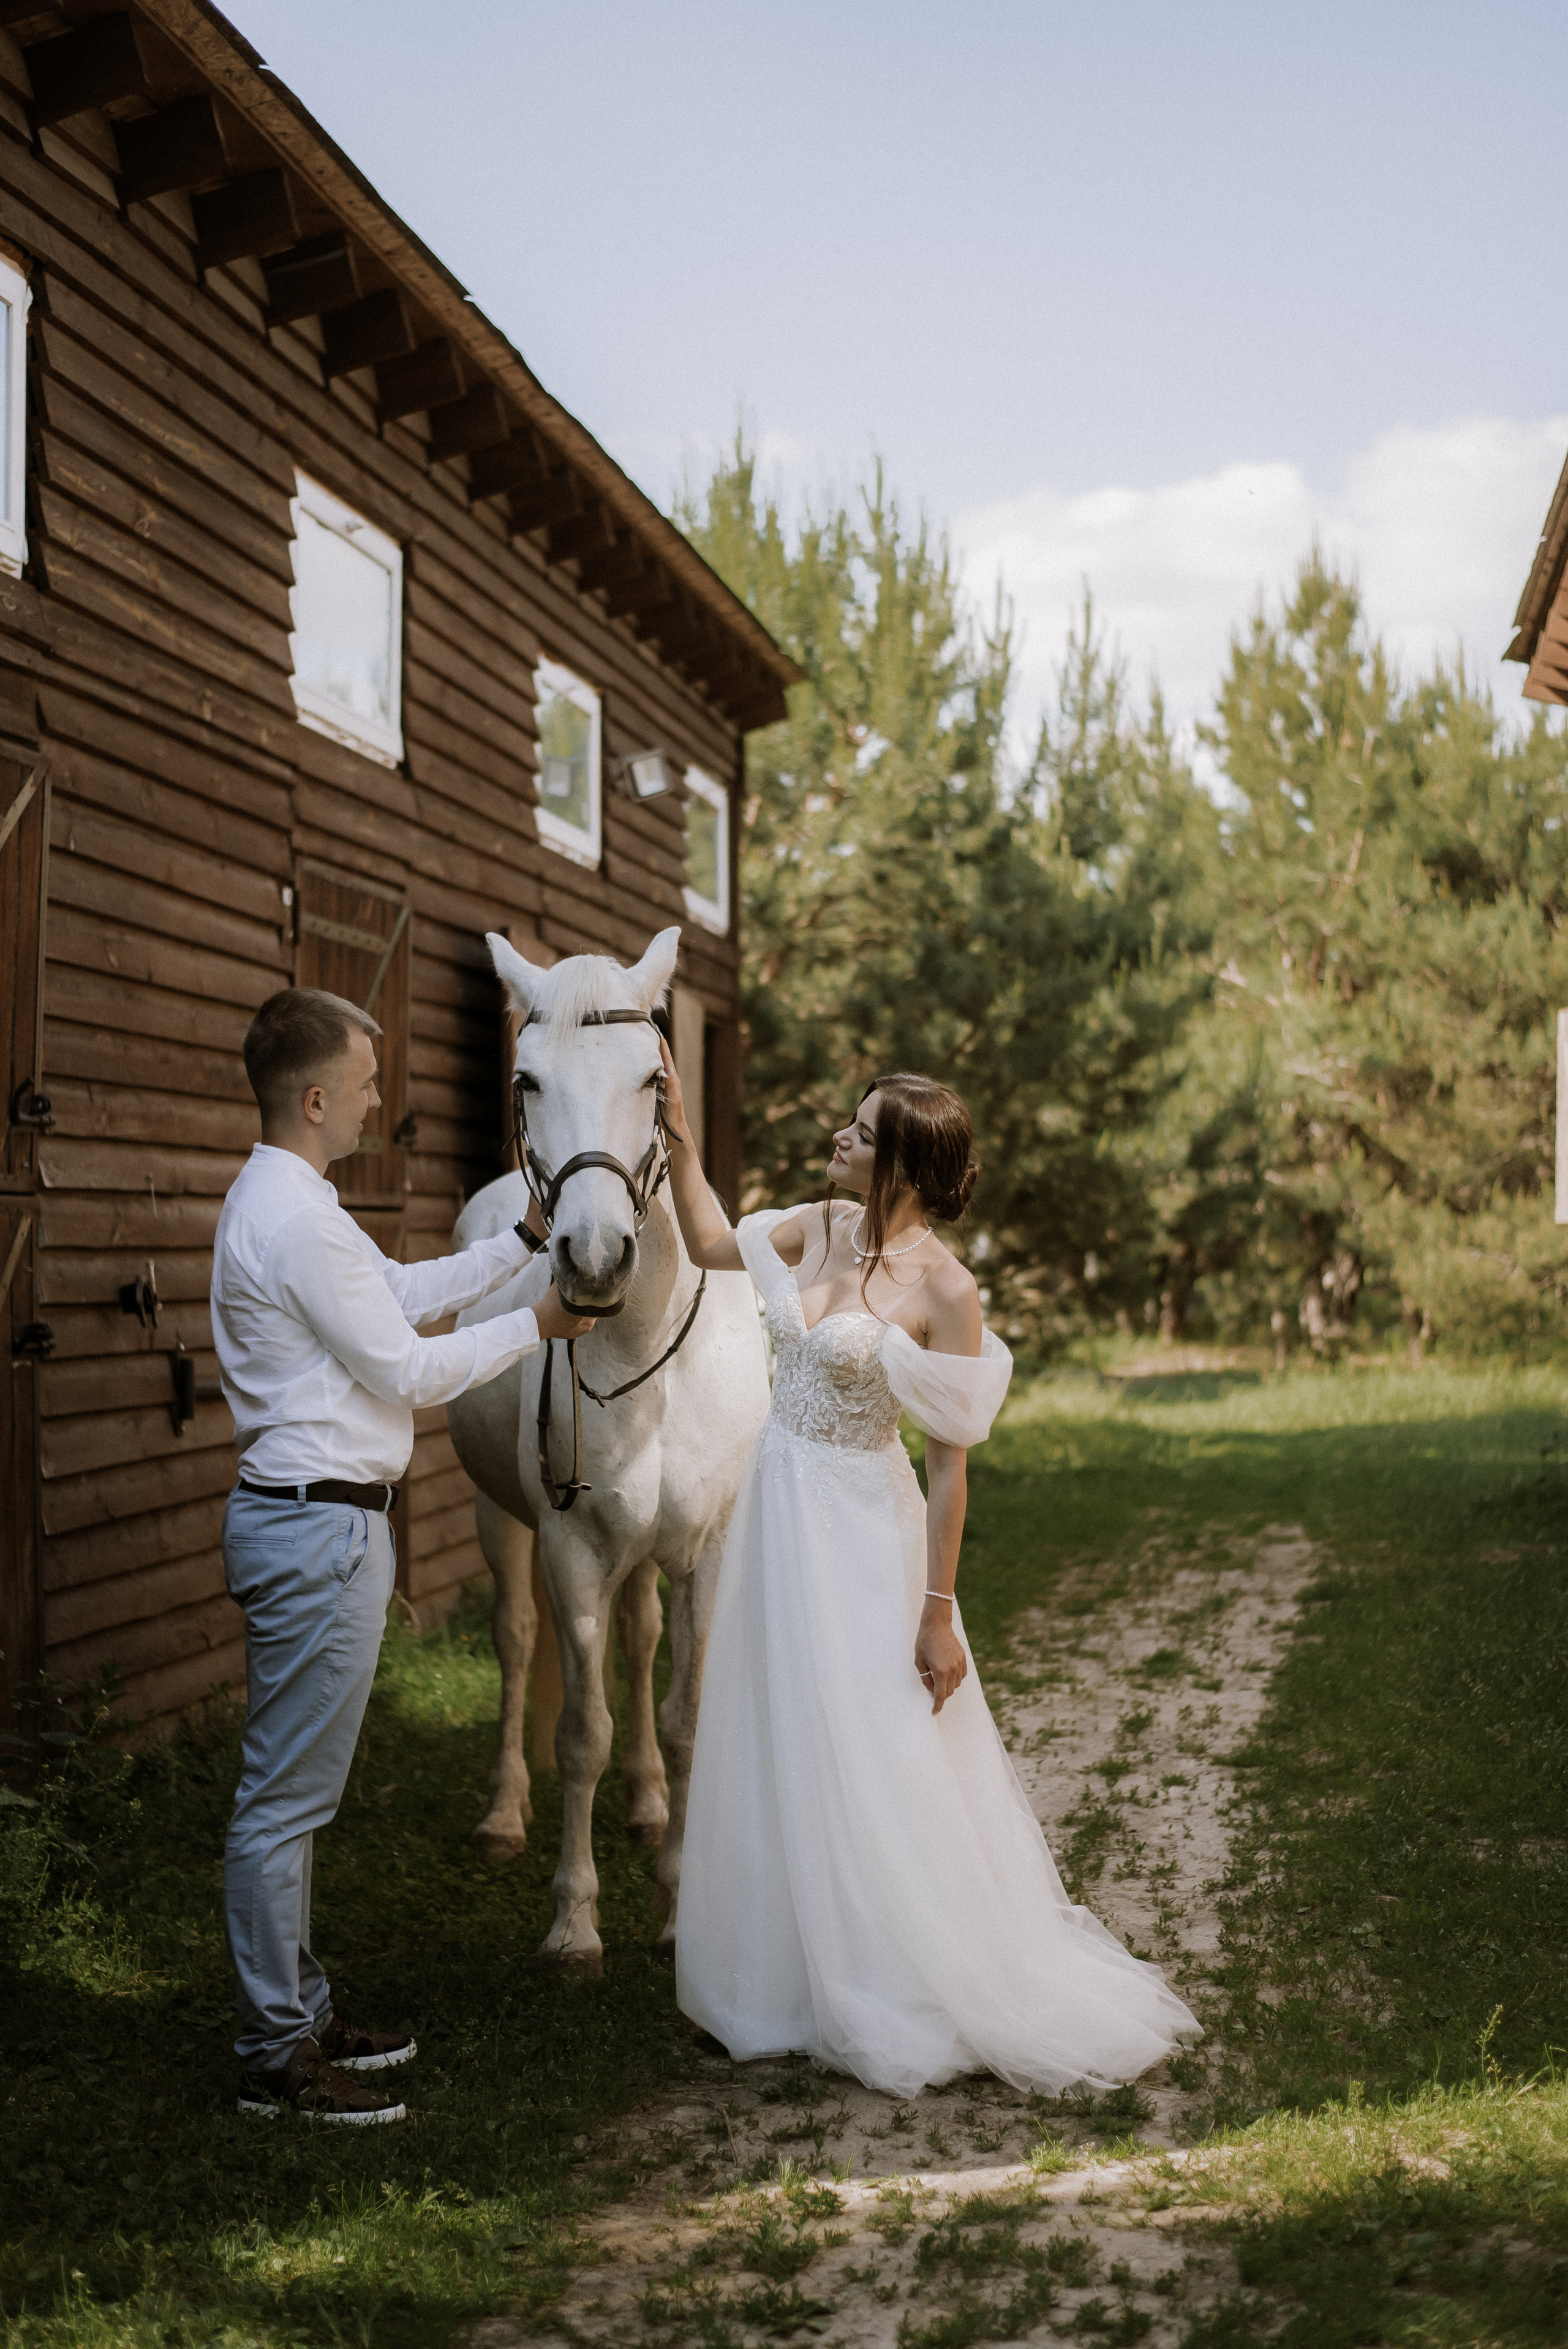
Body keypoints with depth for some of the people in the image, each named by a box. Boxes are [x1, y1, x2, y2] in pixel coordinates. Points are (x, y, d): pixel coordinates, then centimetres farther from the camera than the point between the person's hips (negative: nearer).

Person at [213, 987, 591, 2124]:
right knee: (287, 1801, -2)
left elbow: (404, 1293, 23)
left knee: (294, 1794, 18)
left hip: (314, 1524, 11)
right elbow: (405, 1371, -17)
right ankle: (277, 2054, 8)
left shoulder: (285, 1202, 13)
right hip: (319, 1529, -11)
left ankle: (300, 2014, 29)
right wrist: (535, 1325, -4)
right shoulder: (296, 1221, -20)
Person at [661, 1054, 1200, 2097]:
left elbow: (948, 1463, -16)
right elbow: (711, 1243, 17)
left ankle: (909, 2001, 16)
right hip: (776, 1504, 7)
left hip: (857, 1527, -7)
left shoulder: (944, 1289, -19)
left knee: (866, 1760, 0)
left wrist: (938, 1613, -15)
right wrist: (679, 1135, 8)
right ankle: (803, 1975, 31)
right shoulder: (826, 1228, 1)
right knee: (777, 1748, 15)